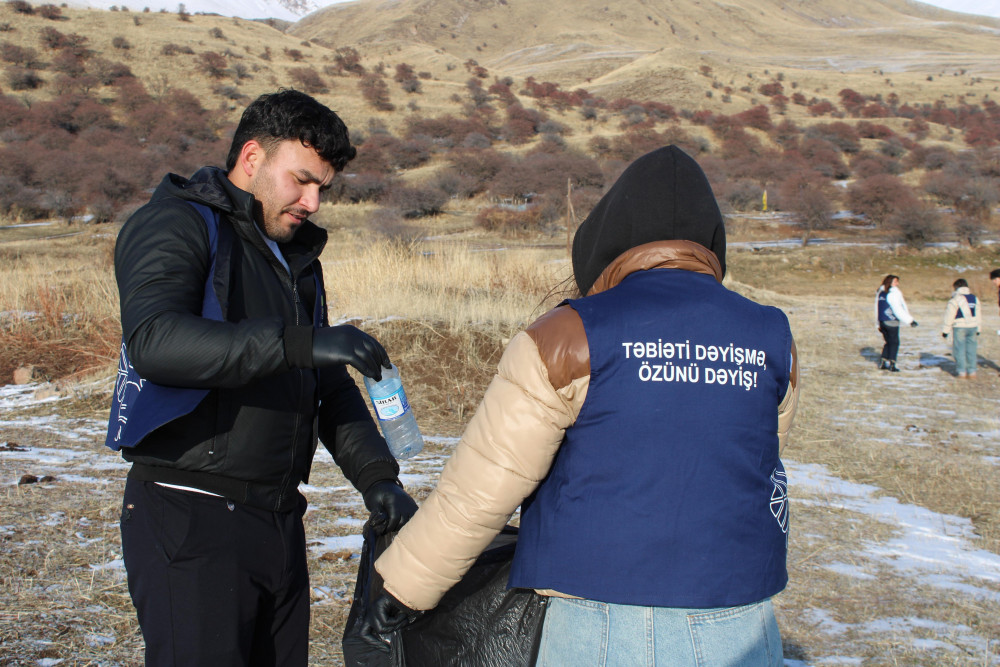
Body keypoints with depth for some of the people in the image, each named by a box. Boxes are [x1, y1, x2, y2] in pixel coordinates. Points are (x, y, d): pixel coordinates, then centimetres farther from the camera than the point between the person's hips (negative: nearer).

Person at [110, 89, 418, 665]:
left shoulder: (297, 258, 20)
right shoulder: (175, 224, -5)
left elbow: (331, 387, 18)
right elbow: (154, 341, -25)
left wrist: (375, 476, 3)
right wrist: (297, 343, -32)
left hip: (280, 519, 8)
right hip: (190, 515, -8)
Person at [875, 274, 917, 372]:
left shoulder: (880, 293, 11)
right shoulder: (893, 293, -13)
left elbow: (877, 309, 14)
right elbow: (898, 310, -16)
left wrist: (879, 325, 19)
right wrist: (910, 320, -13)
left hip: (882, 322, 7)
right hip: (891, 322, -7)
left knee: (888, 342, 17)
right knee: (894, 343, 2)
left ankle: (882, 362, 13)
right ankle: (891, 364, 0)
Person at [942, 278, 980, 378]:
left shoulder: (955, 299, -10)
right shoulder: (974, 299, 9)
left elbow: (949, 316, -9)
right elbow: (977, 315, 14)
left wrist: (945, 330, -2)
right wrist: (977, 330, 21)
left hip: (959, 328, -5)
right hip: (973, 327, 5)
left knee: (959, 349, 2)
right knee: (971, 349, 10)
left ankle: (961, 371, 3)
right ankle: (972, 371, 11)